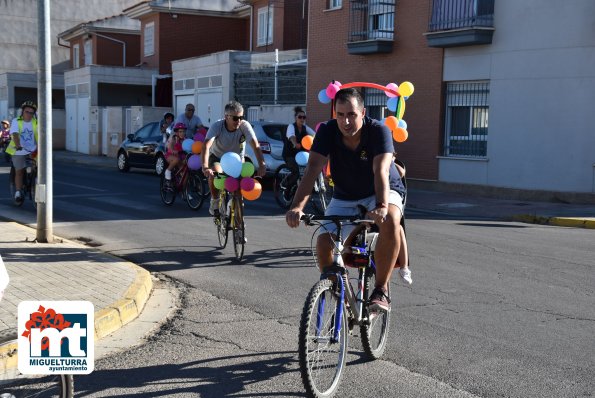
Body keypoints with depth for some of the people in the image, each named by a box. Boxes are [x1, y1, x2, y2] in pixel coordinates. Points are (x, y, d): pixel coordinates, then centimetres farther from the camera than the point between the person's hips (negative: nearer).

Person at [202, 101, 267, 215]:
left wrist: (262, 165, -51)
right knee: (215, 173, -32)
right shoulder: (217, 126, -29)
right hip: (217, 157, -2)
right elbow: (207, 146, -41)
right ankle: (215, 201, -7)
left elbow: (256, 146, -36)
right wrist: (205, 167, -56)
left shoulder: (245, 126, -26)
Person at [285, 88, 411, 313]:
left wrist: (382, 207, -56)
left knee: (390, 221, -36)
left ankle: (381, 290, -22)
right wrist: (297, 206, -44)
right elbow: (313, 168, -29)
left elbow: (381, 171, -38)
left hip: (380, 194, -3)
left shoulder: (379, 131, -25)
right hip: (345, 198, 3)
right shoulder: (327, 132, -18)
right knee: (323, 242, -17)